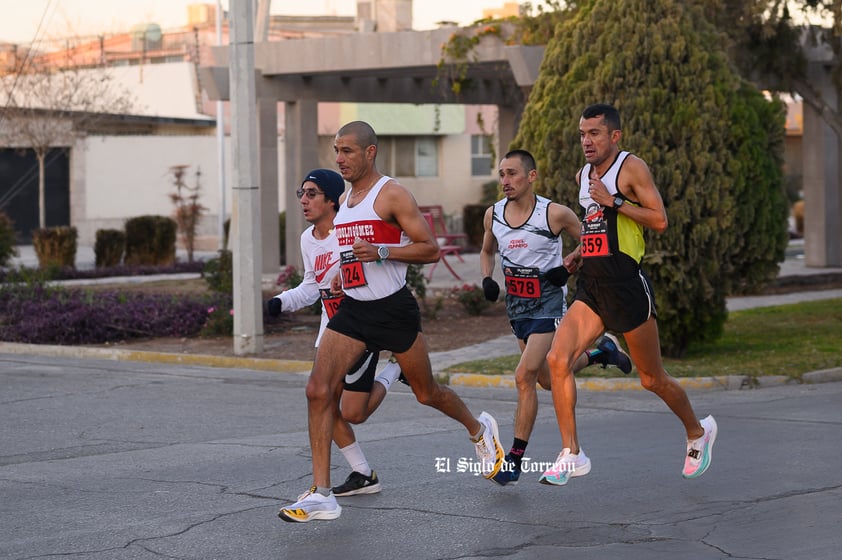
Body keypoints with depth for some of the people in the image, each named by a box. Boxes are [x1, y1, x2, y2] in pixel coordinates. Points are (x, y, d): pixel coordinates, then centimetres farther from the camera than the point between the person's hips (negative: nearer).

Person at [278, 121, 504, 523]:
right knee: (318, 390, -13)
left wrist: (380, 252, -25)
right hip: (352, 310, 6)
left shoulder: (392, 195, -10)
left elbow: (431, 249, -14)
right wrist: (345, 271, 13)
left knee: (426, 393, 11)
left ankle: (479, 430, 44)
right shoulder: (345, 200, 13)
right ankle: (321, 494, -12)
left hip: (393, 309, -6)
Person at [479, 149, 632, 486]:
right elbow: (487, 251, 18)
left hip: (548, 303, -6)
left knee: (525, 377, -18)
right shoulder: (493, 214, -1)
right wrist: (487, 279, 0)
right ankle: (602, 352, 45)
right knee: (548, 380, 18)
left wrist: (568, 266, -14)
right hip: (516, 305, 6)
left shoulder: (555, 214, -15)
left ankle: (516, 458, -11)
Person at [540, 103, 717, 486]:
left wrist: (614, 201, -19)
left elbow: (659, 221, -14)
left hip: (626, 285, -6)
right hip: (590, 287, 6)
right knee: (557, 359, -14)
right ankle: (571, 455, -9)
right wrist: (581, 251, 13)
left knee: (652, 378, 6)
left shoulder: (632, 168, -7)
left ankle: (698, 432, 33)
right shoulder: (582, 176, 15)